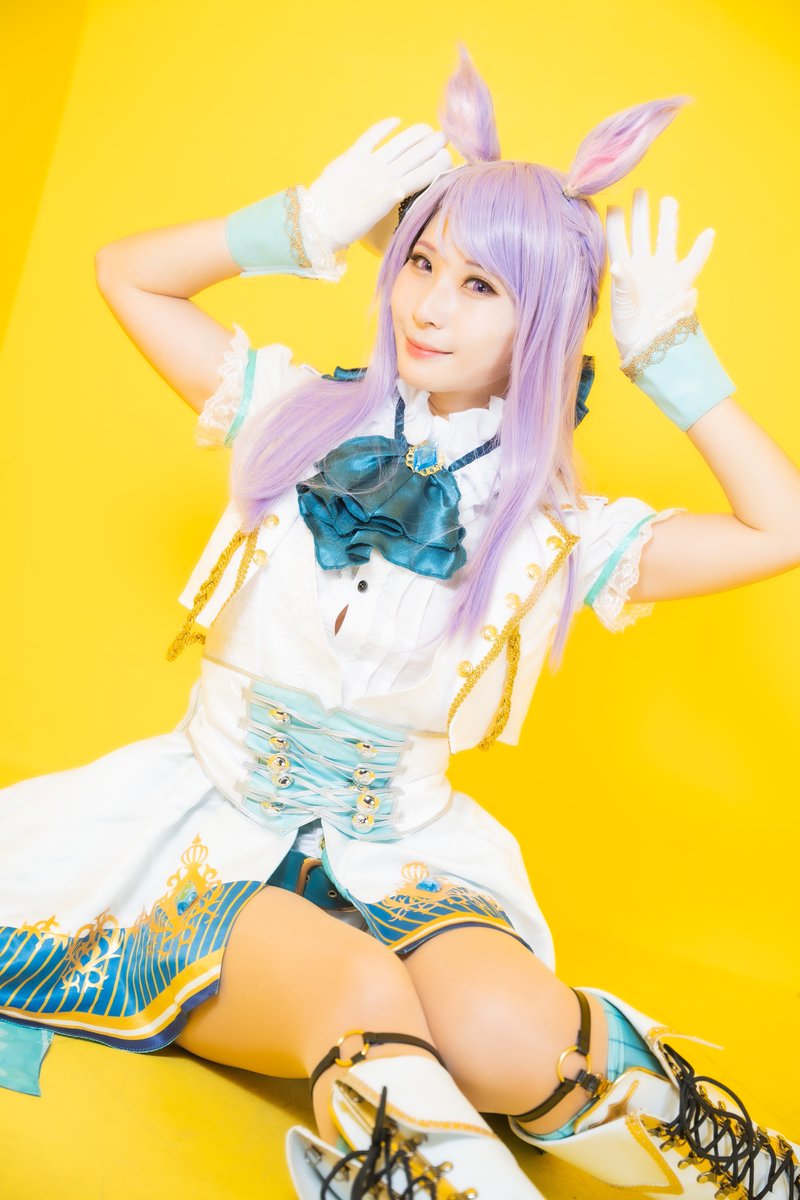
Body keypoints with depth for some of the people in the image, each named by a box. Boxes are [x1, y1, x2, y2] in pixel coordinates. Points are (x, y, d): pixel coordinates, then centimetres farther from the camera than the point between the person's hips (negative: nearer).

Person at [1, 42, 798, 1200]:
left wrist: (667, 350, -5)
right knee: (364, 997, -34)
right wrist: (307, 226, -3)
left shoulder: (556, 536, -3)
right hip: (216, 825, 1)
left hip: (404, 860, 0)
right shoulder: (298, 417, 1)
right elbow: (126, 272, 8)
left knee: (503, 1036, -30)